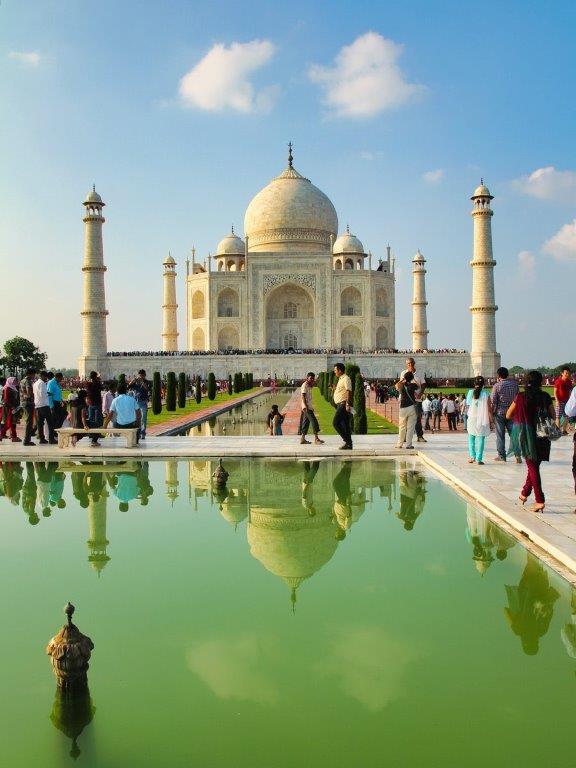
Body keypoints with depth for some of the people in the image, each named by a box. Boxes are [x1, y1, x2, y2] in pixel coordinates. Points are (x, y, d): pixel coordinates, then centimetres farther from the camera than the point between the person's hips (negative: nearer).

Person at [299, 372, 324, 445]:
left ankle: (302, 438, 12)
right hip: (306, 407, -10)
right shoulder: (304, 385, -9)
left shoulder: (309, 386, 20)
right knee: (314, 421, -14)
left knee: (306, 422, 10)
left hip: (309, 407, 10)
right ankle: (316, 438, -16)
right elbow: (302, 396, -18)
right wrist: (304, 405, -28)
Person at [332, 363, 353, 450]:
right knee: (345, 425, 8)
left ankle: (347, 441, -12)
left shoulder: (346, 378, -10)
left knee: (336, 423, -13)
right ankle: (348, 443, 10)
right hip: (340, 404, 10)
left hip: (343, 404, -10)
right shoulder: (340, 379, 20)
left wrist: (348, 404, -25)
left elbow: (349, 391, -19)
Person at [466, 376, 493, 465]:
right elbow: (489, 410, -5)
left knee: (471, 438, 16)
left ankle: (472, 456, 8)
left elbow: (468, 405, 7)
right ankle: (479, 459, -2)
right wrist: (490, 421, 3)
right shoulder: (485, 394, -7)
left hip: (471, 419, 2)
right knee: (481, 439, 2)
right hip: (482, 420, -2)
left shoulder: (470, 393, -3)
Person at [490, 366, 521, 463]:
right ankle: (517, 455, -2)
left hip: (499, 413, -3)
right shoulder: (515, 384, 2)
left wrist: (491, 413, -1)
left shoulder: (497, 386, -9)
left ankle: (501, 455, 8)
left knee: (500, 435, 4)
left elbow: (493, 401, -9)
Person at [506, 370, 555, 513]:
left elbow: (508, 415, -1)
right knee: (534, 464, 18)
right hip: (542, 436, 2)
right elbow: (553, 416, 4)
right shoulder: (545, 397, -3)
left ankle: (540, 500, -5)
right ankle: (525, 493, 30)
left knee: (532, 466, 2)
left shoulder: (520, 397, -7)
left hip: (526, 435, -2)